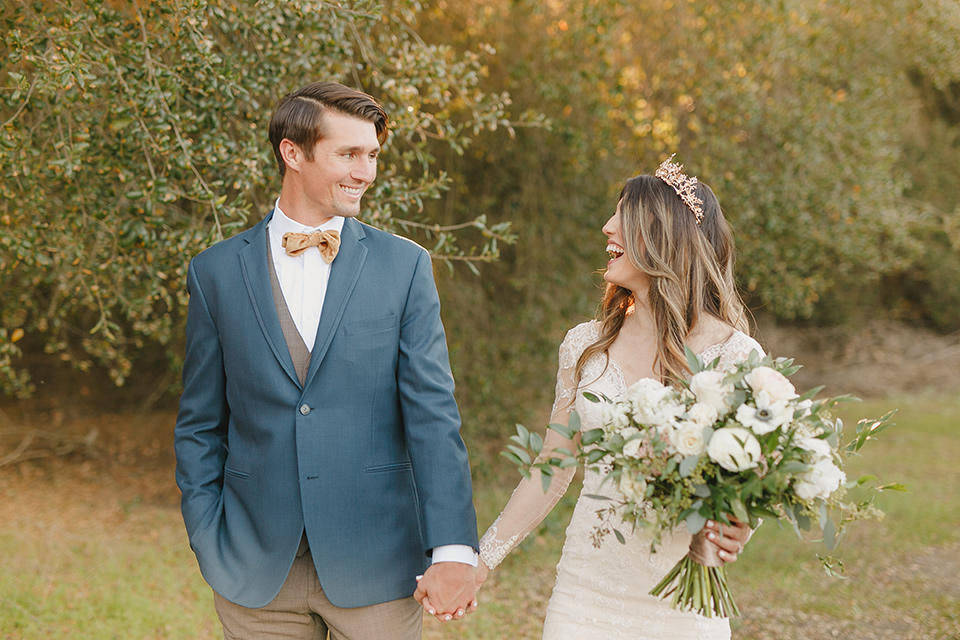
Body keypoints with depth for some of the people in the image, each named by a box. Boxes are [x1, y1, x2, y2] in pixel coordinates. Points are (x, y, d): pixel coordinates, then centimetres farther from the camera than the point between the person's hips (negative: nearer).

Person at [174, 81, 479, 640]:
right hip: (257, 571, 1)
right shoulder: (217, 272, 3)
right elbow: (200, 426, 8)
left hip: (376, 571, -1)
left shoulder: (404, 266, 1)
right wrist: (209, 546, 0)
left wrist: (454, 549, -14)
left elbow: (433, 412, -6)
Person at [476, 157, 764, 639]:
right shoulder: (585, 346, 2)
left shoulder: (735, 355, -9)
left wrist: (736, 530, -24)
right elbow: (551, 471, 10)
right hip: (585, 593, 3)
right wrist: (482, 559, 9)